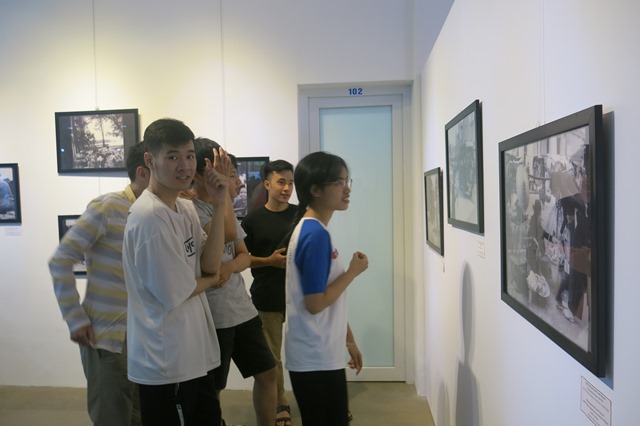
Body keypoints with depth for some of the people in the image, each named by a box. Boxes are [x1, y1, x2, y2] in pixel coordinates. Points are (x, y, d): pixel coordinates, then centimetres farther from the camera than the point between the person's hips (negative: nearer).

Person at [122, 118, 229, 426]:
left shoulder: (186, 207, 5)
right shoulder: (150, 216, -22)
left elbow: (210, 266, -3)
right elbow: (174, 293, -21)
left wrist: (218, 206, -9)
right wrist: (210, 279, -2)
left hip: (194, 354, 9)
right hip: (167, 363, -9)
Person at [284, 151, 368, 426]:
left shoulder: (313, 230, 9)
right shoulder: (315, 234, -21)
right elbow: (315, 303, -23)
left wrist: (349, 340, 18)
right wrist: (353, 272, -12)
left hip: (322, 354, 9)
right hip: (315, 358, -9)